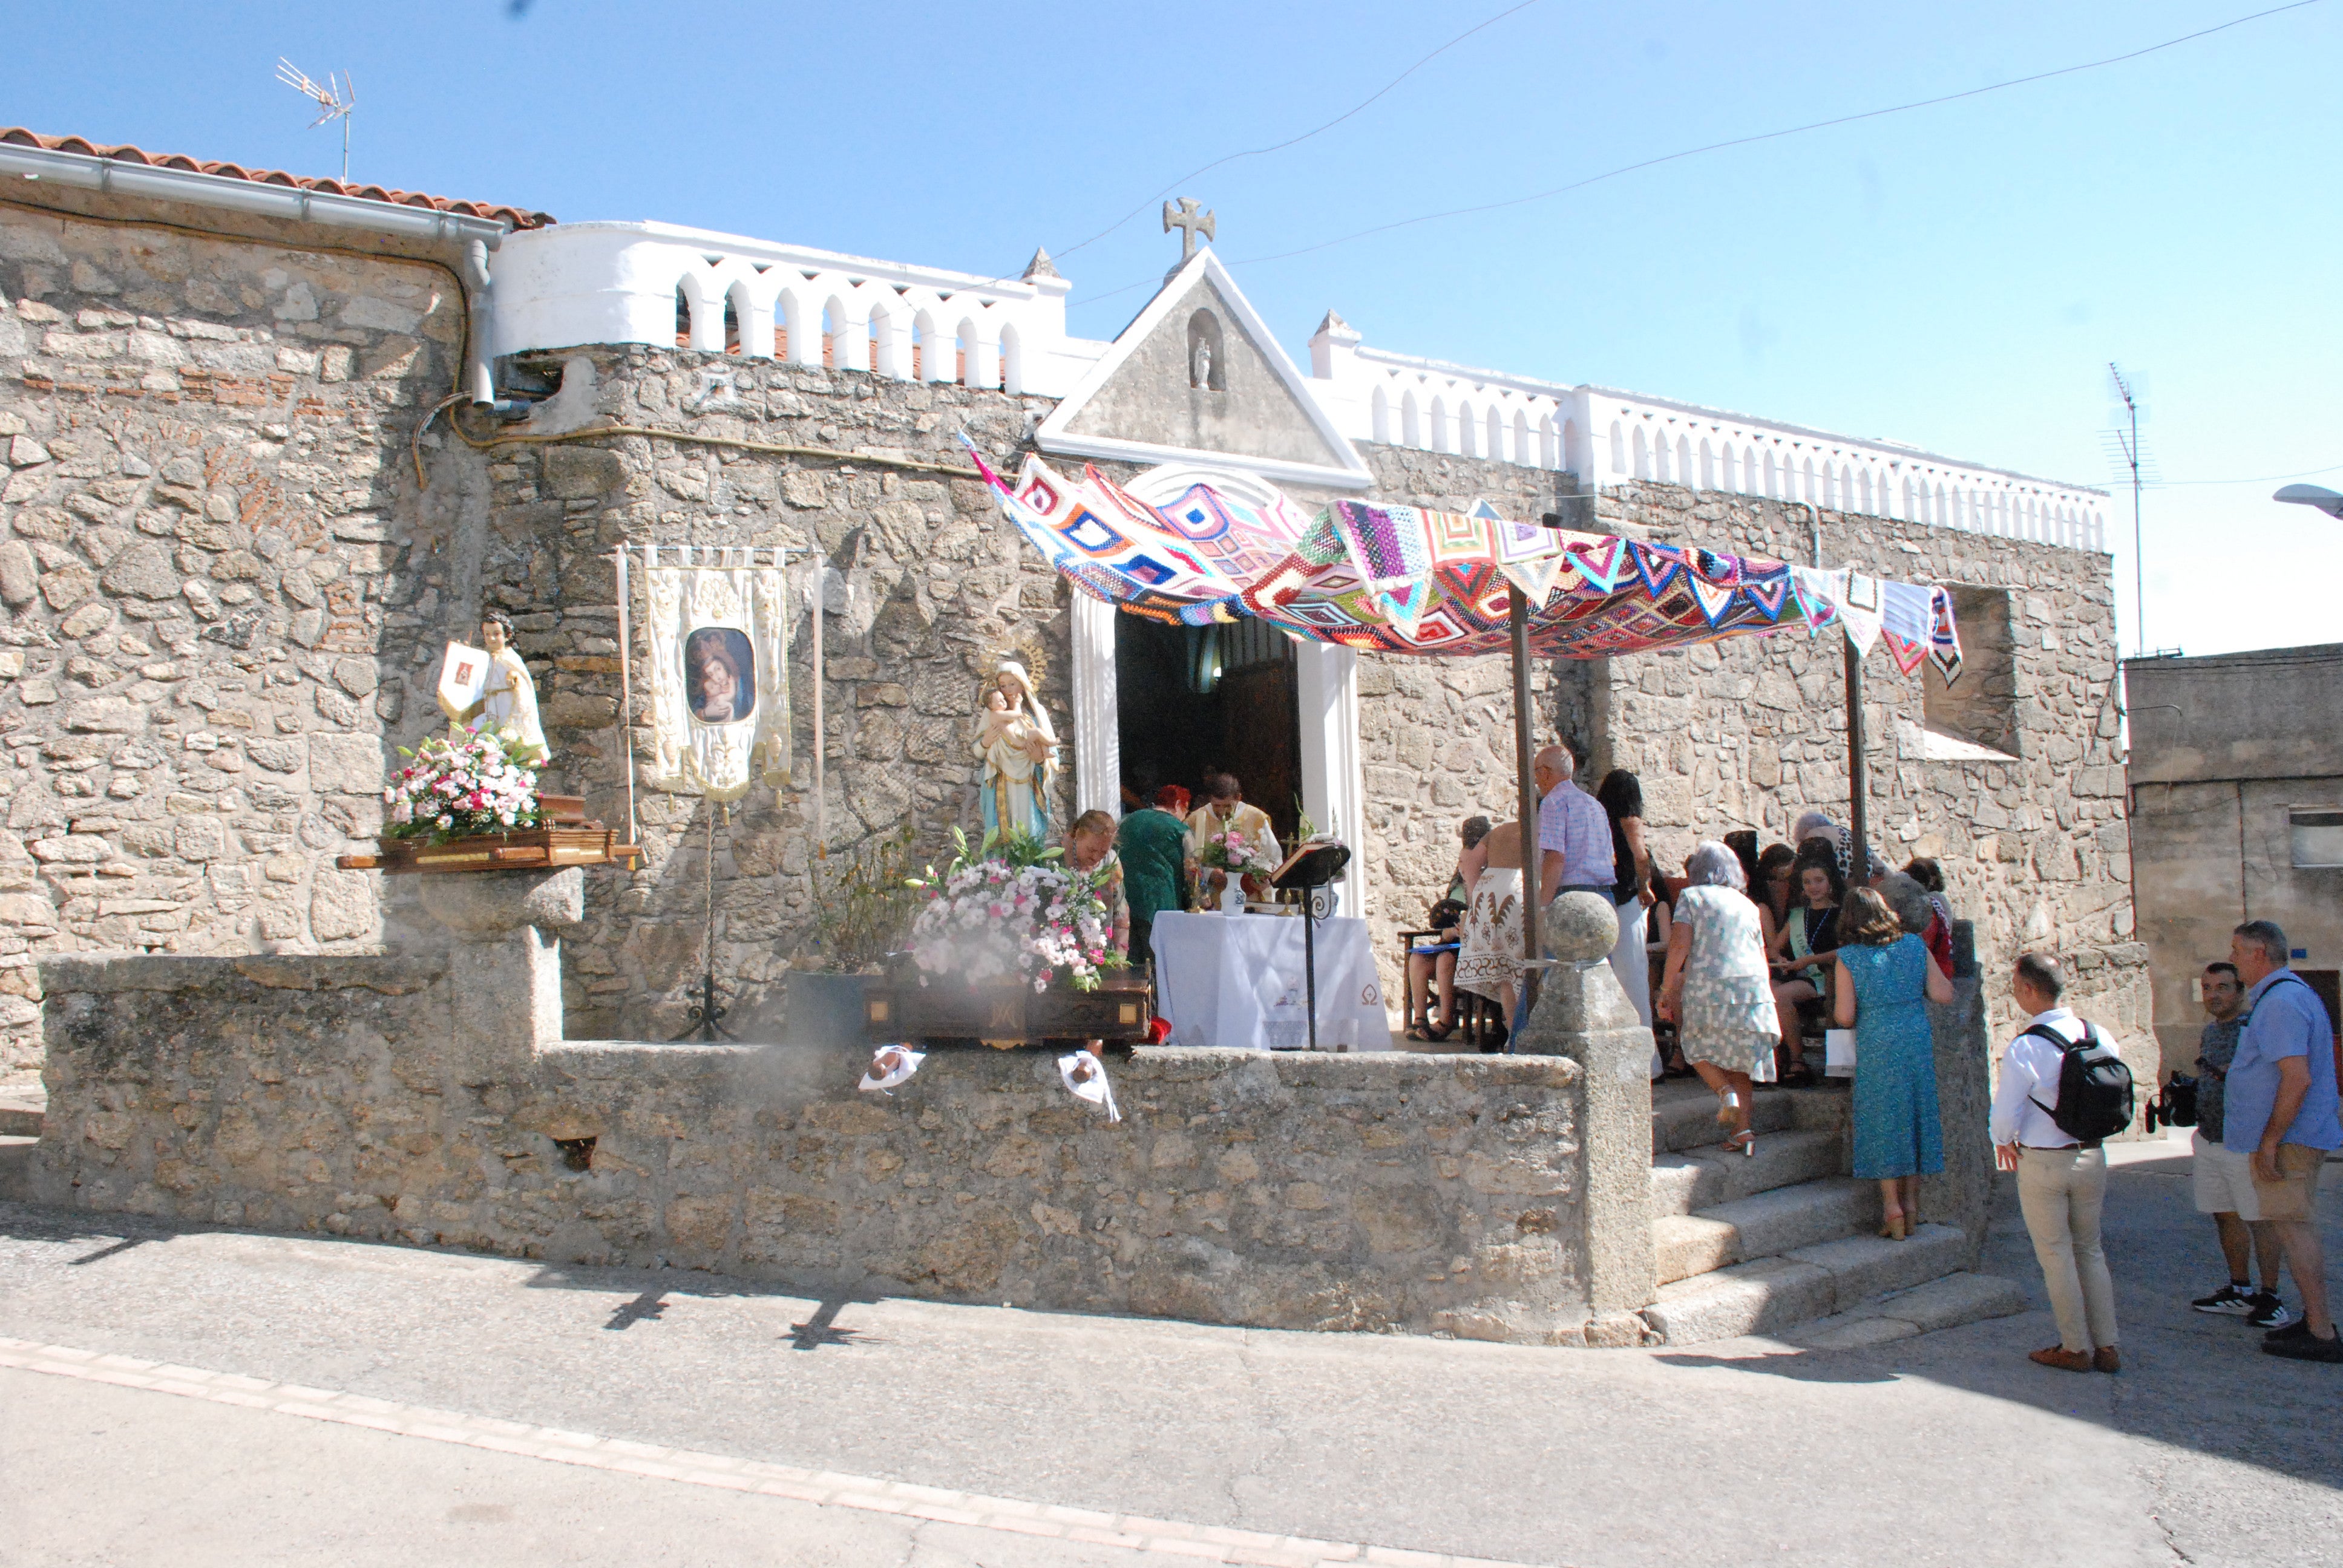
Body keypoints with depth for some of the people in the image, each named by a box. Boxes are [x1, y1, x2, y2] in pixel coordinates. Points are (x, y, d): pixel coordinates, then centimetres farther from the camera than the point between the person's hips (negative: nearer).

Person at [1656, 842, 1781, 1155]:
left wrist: (1666, 990, 1)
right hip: (1753, 987, 4)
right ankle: (1743, 1130, 1)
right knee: (1740, 1055, 11)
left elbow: (1679, 945, -5)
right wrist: (1757, 996, 33)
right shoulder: (1747, 904, 21)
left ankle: (1725, 1091, -10)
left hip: (1708, 987, -4)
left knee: (1699, 1047, 16)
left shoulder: (1691, 897, 7)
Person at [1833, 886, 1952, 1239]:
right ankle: (1912, 1203, 17)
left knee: (1882, 1121, 5)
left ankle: (1891, 1205, 3)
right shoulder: (1915, 946, 2)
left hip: (1876, 1046, -3)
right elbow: (1943, 995, 1)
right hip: (1918, 1040, 3)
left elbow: (1845, 1017, -9)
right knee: (1915, 1115, 12)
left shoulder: (1848, 957, -6)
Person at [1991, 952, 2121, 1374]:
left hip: (2043, 1164, -5)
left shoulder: (2024, 1048, -19)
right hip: (2093, 1154, 5)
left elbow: (2006, 1115, -15)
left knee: (2056, 1255, 8)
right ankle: (2106, 1347, 19)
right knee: (2090, 1250, 17)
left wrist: (2004, 1141, 6)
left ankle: (2075, 1348, 15)